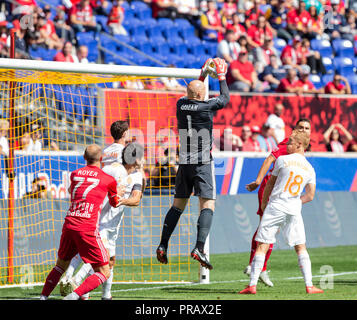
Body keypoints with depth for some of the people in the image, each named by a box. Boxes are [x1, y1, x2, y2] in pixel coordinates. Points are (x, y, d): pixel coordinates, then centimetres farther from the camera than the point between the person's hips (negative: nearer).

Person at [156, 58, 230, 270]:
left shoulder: (181, 104, 3)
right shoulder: (207, 106, -11)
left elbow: (192, 97, 27)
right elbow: (225, 98, 8)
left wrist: (203, 75, 33)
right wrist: (221, 76, 19)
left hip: (184, 162, 5)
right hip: (203, 163, -5)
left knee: (178, 204, 15)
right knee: (208, 204, -7)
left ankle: (163, 245, 11)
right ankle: (199, 248, -21)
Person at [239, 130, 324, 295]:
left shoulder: (283, 160, -1)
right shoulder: (310, 169, 9)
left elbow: (270, 184, 8)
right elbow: (310, 196, 4)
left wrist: (263, 203, 21)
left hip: (275, 206, -3)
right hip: (294, 210, 3)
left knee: (262, 247, -2)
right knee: (301, 248, 11)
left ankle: (252, 285, -8)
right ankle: (309, 285, 3)